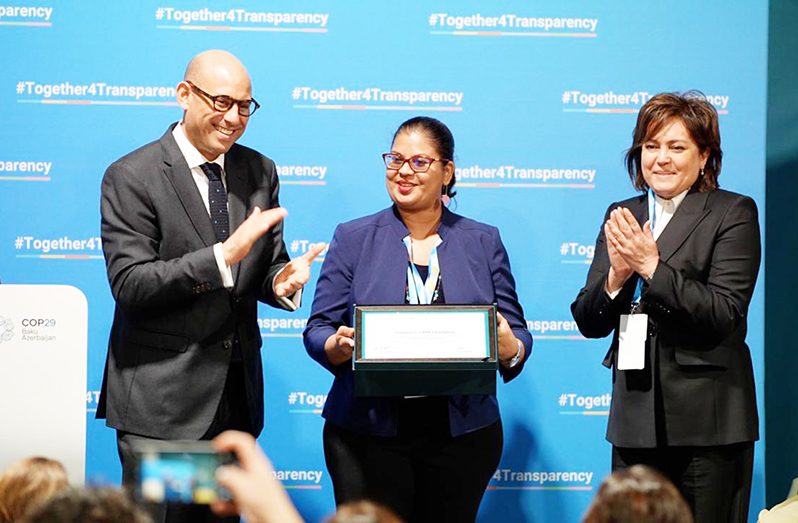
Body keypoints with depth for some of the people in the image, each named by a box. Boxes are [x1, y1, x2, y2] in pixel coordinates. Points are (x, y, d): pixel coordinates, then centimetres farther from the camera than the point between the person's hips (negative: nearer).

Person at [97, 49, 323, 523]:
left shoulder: (261, 173, 9)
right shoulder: (131, 178, -9)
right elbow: (130, 285, -17)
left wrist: (282, 281, -11)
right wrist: (224, 256, -26)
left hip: (238, 395, 5)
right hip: (161, 399, -5)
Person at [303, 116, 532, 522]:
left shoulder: (484, 243, 9)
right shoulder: (353, 238, 6)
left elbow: (517, 336, 7)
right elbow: (317, 332, 3)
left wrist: (509, 347, -16)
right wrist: (339, 346, -19)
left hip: (461, 436, 1)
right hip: (367, 434, -1)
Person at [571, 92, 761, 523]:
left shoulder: (734, 213, -2)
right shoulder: (621, 217, 13)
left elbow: (724, 314, -13)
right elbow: (589, 322, 10)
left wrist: (652, 267, -17)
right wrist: (616, 276, -10)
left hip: (707, 422, -4)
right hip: (635, 419, 5)